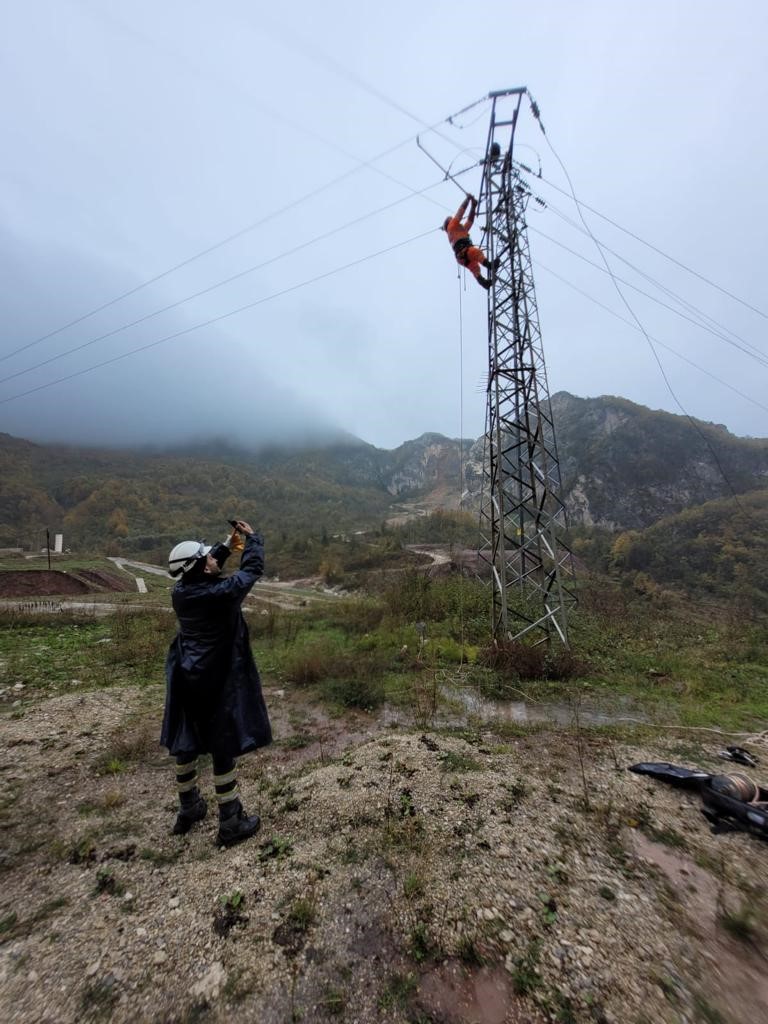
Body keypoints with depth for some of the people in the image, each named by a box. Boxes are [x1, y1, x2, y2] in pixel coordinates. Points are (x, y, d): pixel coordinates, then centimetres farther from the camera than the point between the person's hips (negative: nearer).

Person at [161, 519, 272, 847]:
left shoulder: (180, 592, -6)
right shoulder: (222, 593, -24)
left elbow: (202, 573, 15)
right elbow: (252, 569, -13)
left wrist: (227, 546, 11)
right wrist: (251, 538, 1)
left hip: (186, 680, 7)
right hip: (217, 683, -7)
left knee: (185, 744, 22)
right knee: (224, 748, 7)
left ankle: (189, 808, 43)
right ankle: (231, 823, 22)